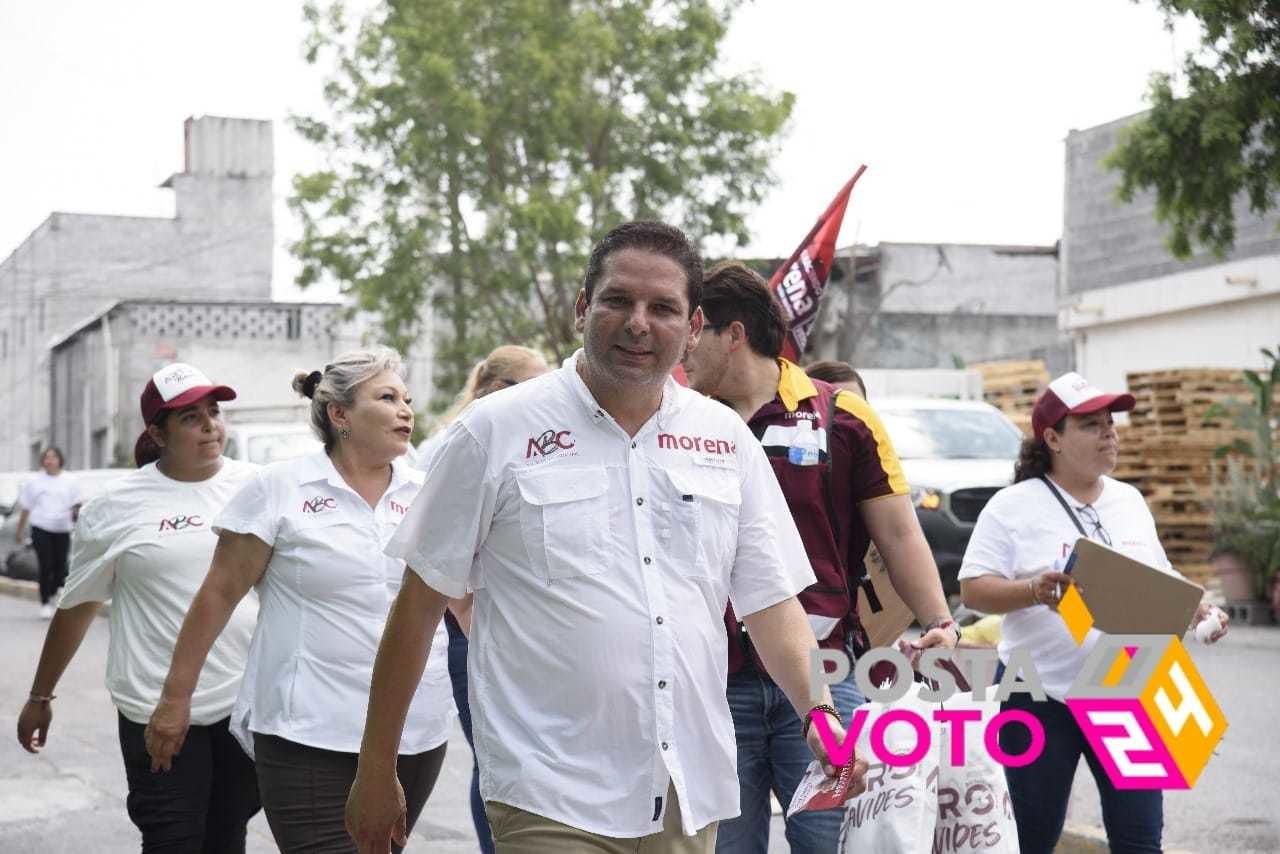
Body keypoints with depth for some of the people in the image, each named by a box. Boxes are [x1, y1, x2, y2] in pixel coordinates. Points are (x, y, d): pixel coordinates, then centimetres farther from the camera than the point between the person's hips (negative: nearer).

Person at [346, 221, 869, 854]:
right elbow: (420, 604, 1)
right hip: (551, 800, -4)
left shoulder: (726, 438, 9)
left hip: (691, 800, 4)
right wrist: (376, 768, 2)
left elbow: (771, 603, 11)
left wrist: (818, 708, -6)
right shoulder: (496, 432, -2)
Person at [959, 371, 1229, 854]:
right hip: (1041, 693, -4)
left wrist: (1194, 608, -1)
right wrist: (1034, 591, -27)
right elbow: (973, 589, -9)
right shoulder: (1014, 506, -4)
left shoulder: (1129, 501, 12)